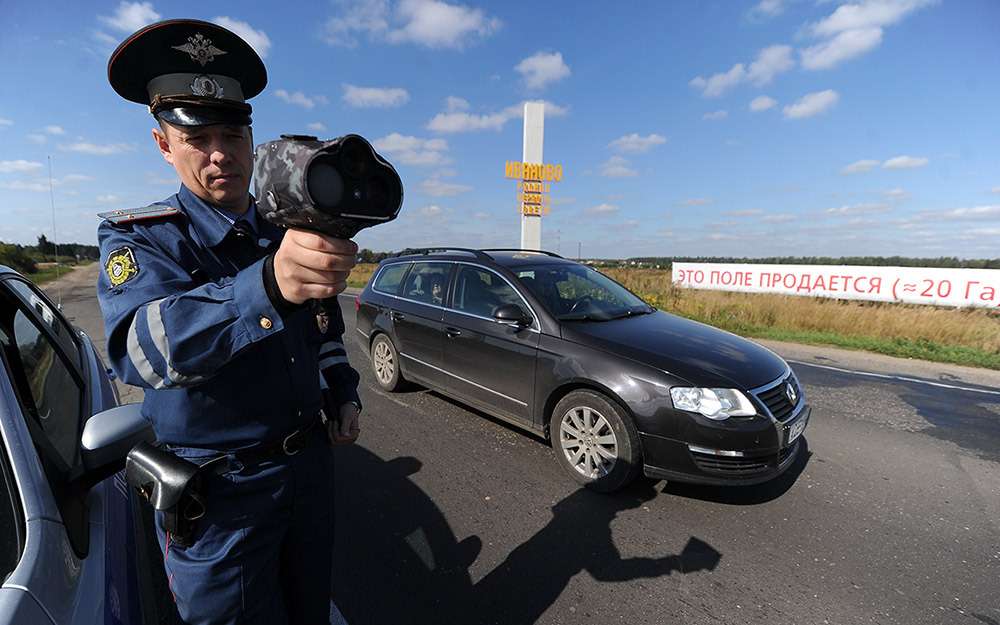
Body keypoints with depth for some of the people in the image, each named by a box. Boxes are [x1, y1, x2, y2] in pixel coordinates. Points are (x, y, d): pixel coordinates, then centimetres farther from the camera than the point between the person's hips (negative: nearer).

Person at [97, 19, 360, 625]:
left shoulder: (292, 232, 3)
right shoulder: (138, 236, -11)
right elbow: (146, 348, -33)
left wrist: (344, 395, 3)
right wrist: (268, 284, -51)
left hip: (311, 460, 4)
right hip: (219, 489, -4)